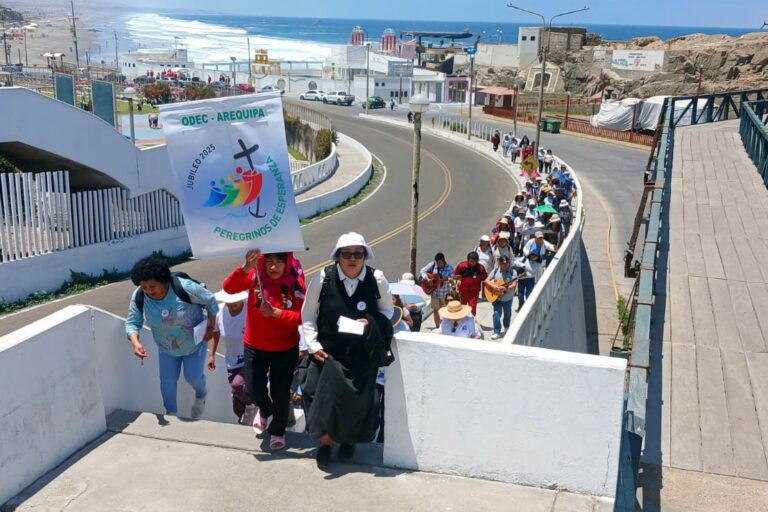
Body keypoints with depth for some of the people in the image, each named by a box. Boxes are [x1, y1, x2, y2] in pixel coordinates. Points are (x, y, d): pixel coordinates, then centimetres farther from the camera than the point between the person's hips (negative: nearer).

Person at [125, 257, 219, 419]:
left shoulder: (184, 287, -35)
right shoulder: (138, 297, -25)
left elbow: (210, 301, -20)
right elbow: (132, 322, -15)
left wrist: (211, 327, -13)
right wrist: (135, 343, -35)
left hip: (194, 342, -3)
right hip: (167, 348, 3)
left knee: (193, 376, 5)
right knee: (167, 381, 8)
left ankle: (201, 395, 42)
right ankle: (171, 412, 35)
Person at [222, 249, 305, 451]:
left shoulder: (295, 284, -15)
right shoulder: (255, 277, -13)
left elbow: (301, 317, -18)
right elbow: (228, 287, -29)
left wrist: (275, 312, -32)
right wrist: (246, 267, -44)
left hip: (285, 349, -1)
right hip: (255, 347, 1)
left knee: (280, 393, 9)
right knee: (254, 389, 10)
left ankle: (278, 431, 37)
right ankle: (264, 410, 47)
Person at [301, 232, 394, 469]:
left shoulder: (376, 279, -11)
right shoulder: (323, 278, -13)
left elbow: (387, 310, 5)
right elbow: (308, 314, -2)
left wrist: (372, 322, -15)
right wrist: (313, 345, -8)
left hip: (362, 353, 1)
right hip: (329, 350, -1)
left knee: (357, 399, 10)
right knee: (323, 395, -4)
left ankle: (348, 440, 37)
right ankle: (325, 441, 22)